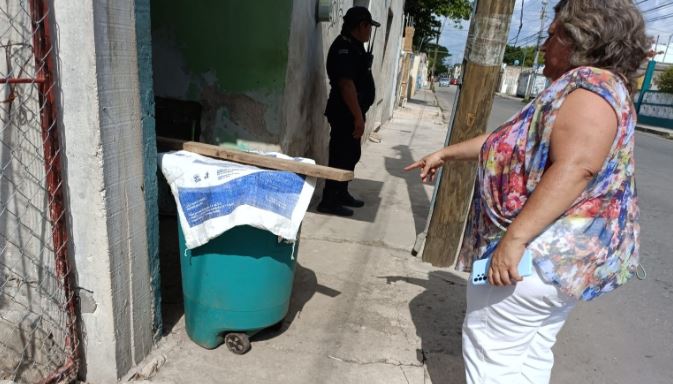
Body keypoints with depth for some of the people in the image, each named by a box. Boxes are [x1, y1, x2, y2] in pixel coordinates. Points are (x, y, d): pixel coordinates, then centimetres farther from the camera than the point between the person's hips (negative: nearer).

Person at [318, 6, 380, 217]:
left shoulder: (354, 46, 16)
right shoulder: (344, 47, -17)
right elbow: (346, 84, -26)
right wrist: (358, 117, -27)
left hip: (352, 112, 10)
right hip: (345, 113, -10)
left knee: (351, 155, 17)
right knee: (341, 157, -5)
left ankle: (342, 194, 29)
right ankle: (328, 201, 3)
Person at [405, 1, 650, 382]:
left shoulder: (590, 85, -15)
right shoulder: (579, 90, 18)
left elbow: (575, 168, -30)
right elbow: (508, 141, 21)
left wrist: (514, 238, -31)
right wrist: (446, 153, 23)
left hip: (545, 251, -10)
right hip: (561, 254, 10)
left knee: (490, 346, 4)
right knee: (531, 353, 20)